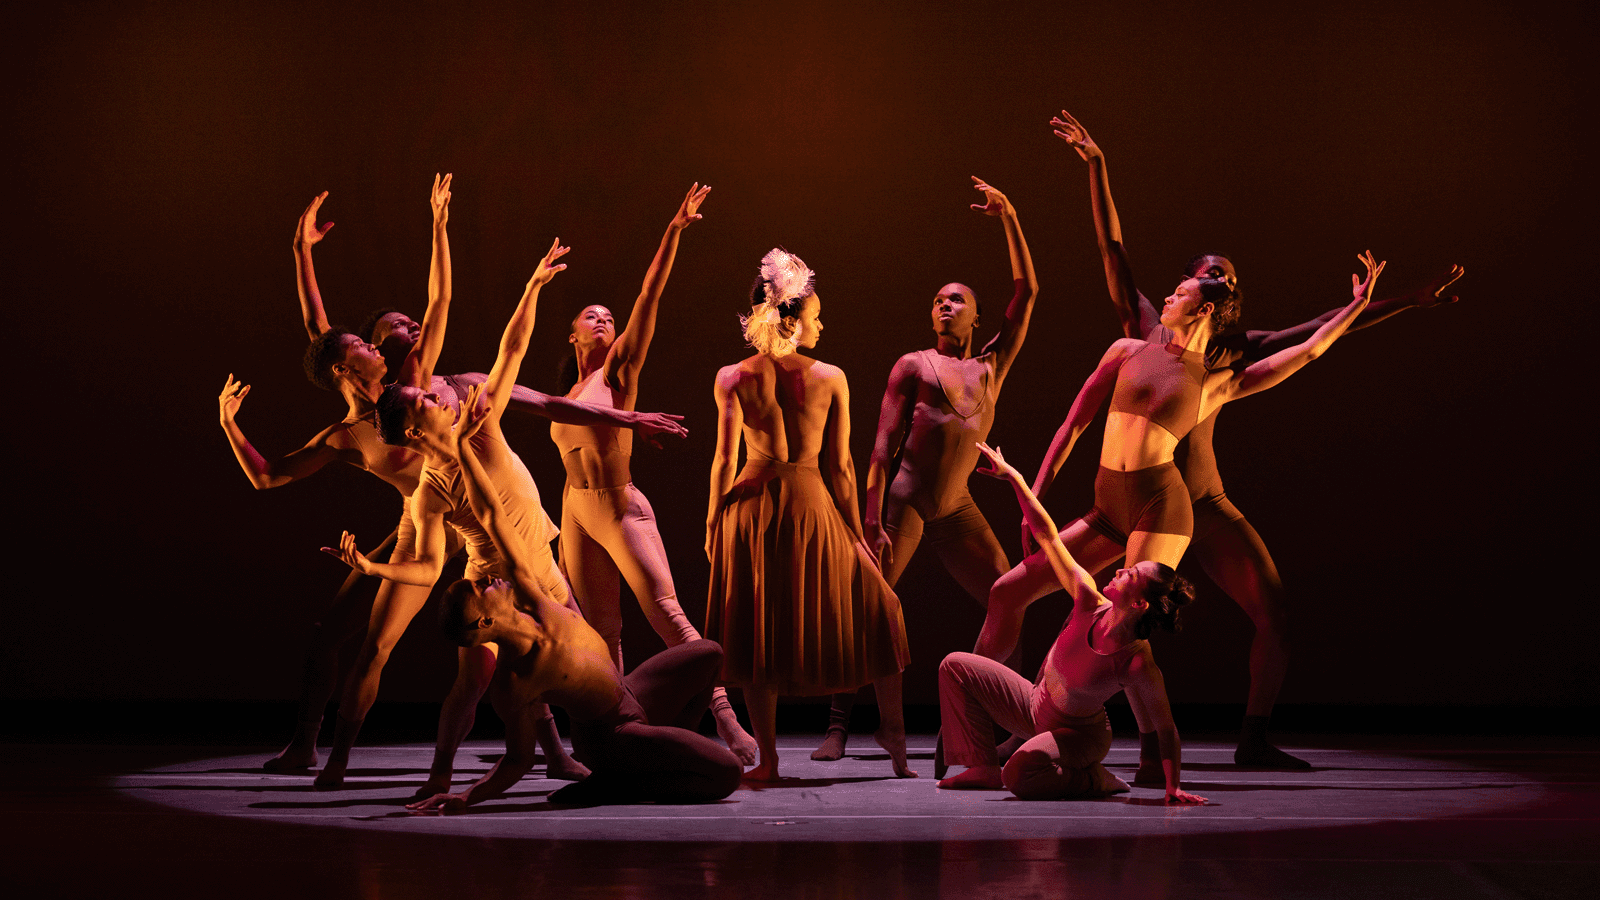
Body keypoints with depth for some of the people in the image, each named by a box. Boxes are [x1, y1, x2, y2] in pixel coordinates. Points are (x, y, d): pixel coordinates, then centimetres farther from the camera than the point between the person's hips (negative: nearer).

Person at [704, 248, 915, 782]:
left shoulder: (733, 379, -2)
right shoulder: (829, 379, -4)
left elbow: (724, 461, -4)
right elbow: (841, 467, -2)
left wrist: (712, 524, 6)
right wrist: (855, 532, 6)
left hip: (751, 505, 1)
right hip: (810, 504, -1)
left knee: (758, 631, 10)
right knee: (875, 608, 17)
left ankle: (768, 758, 10)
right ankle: (893, 732, 20)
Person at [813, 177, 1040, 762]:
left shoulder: (991, 368, 17)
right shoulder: (913, 365, 8)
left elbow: (1027, 295, 13)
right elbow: (884, 444, -1)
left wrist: (1009, 219, 10)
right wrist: (872, 520, -12)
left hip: (956, 508, 4)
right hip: (902, 500, -4)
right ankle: (838, 728, -10)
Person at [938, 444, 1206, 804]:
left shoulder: (1140, 666, -33)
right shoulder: (1090, 603, -21)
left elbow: (1166, 731, -23)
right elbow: (1047, 535, -17)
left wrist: (1173, 788, -27)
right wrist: (1013, 476, -16)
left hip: (1080, 733, -6)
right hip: (1035, 706, 6)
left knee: (1020, 776, -35)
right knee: (956, 667, 0)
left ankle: (1093, 779, -5)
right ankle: (984, 767, 9)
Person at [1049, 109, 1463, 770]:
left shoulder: (1234, 348, 8)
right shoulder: (1146, 325, 3)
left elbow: (1323, 330, 7)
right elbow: (1112, 247, -1)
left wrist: (1408, 302, 5)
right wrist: (1096, 167, -7)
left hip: (1204, 503, 3)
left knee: (1275, 616, -2)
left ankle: (1253, 739, 15)